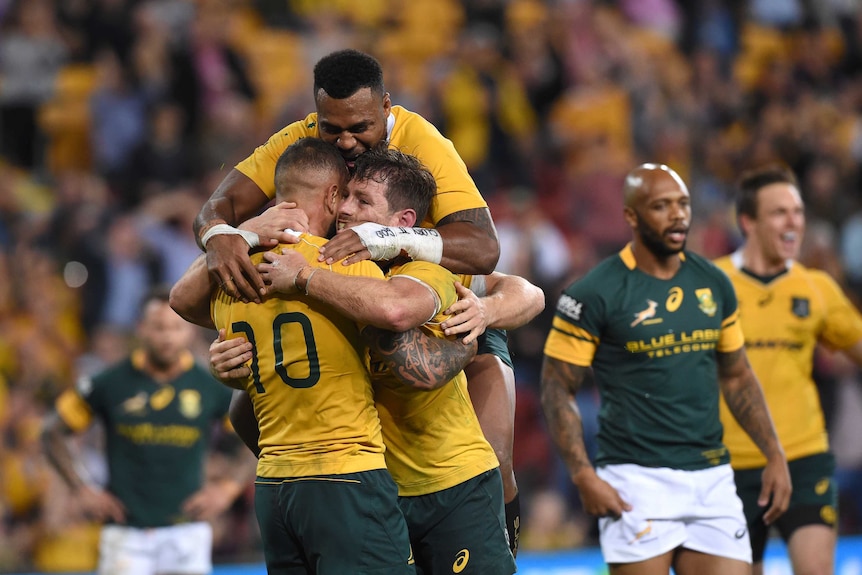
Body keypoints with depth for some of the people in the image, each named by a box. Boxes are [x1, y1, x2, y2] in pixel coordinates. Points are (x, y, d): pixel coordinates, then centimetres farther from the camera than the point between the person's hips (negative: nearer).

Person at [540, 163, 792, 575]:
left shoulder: (713, 284, 10)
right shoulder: (595, 294, -6)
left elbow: (736, 377, 20)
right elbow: (557, 390, -5)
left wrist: (775, 455, 11)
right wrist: (584, 476, -14)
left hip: (711, 478, 5)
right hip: (637, 482, -5)